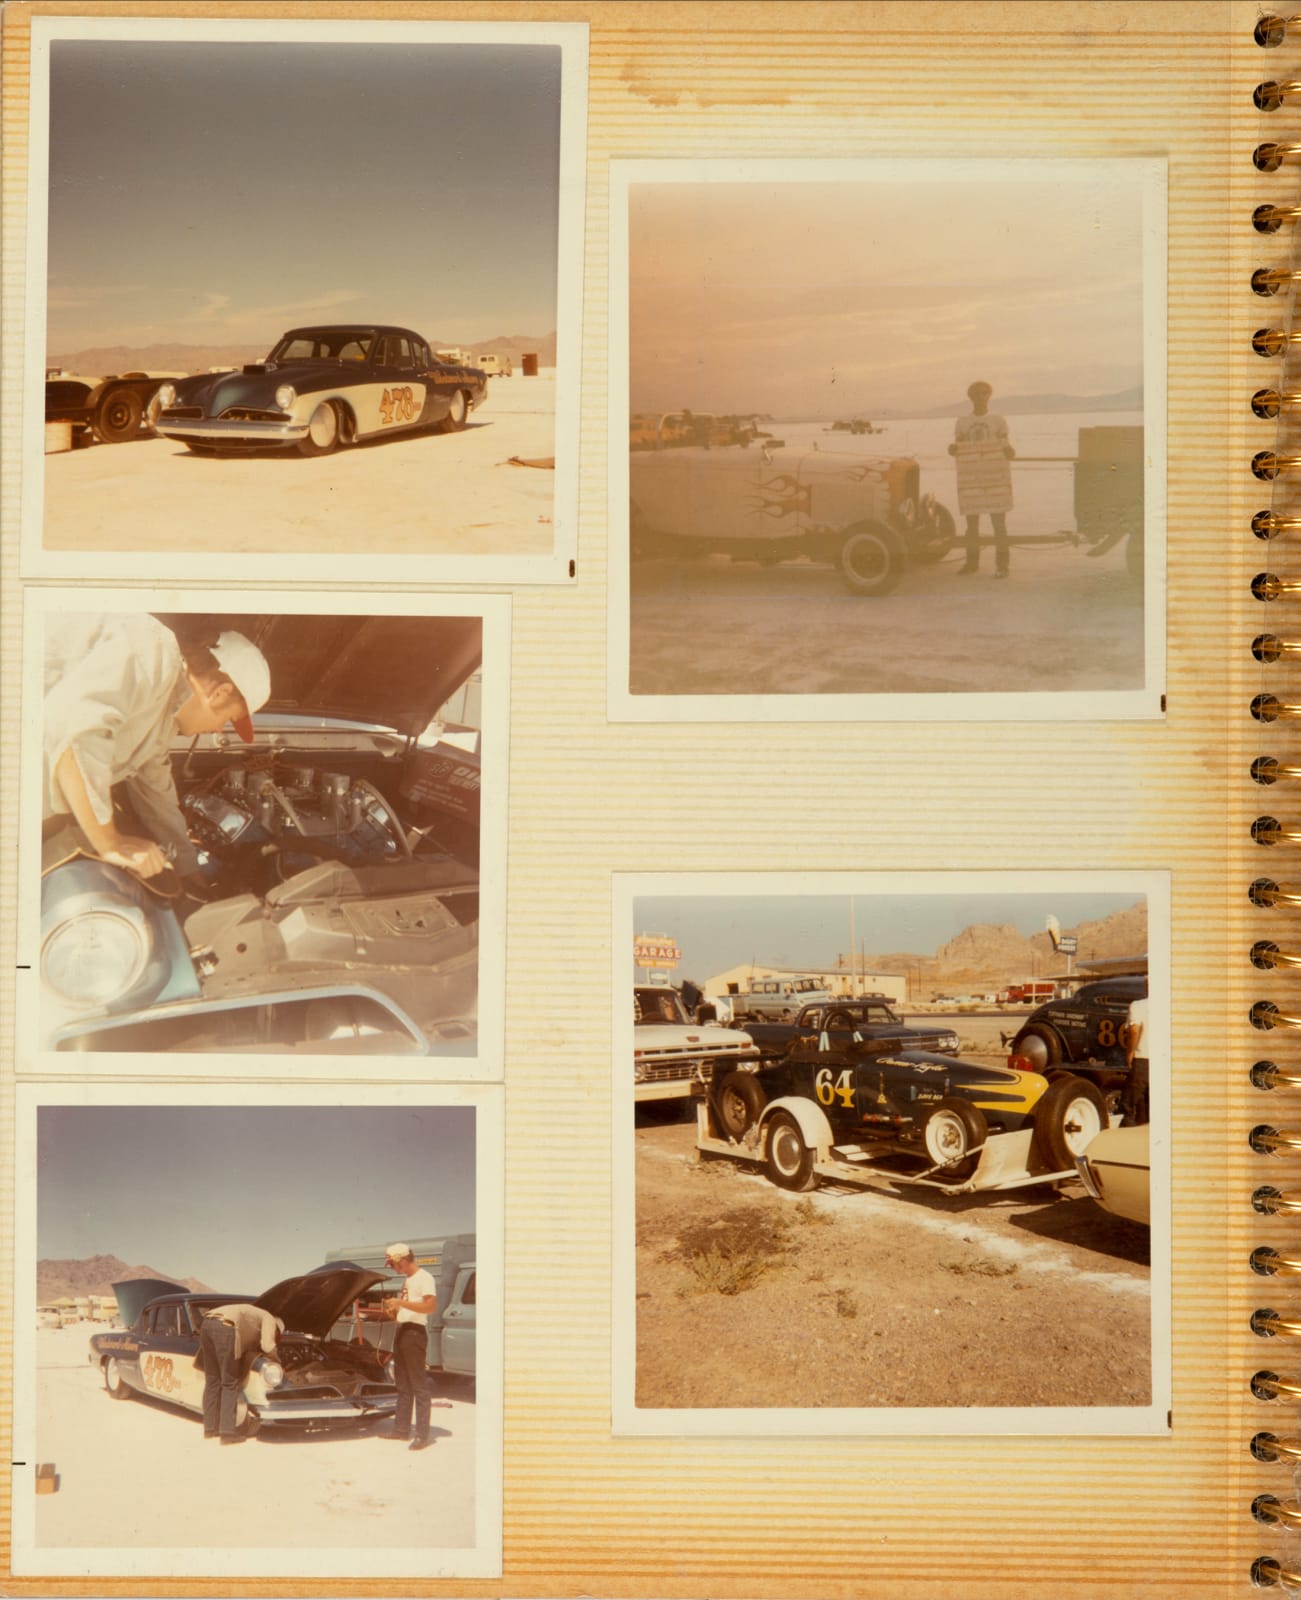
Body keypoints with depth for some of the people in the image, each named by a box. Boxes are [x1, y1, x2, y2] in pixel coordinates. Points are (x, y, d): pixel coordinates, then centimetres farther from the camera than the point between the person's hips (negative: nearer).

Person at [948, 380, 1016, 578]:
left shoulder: (998, 421, 6)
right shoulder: (961, 423, 9)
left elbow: (1008, 451, 7)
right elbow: (959, 449, 14)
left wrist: (1010, 453, -15)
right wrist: (953, 450, -8)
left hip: (996, 479, -2)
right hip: (970, 480, 2)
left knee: (999, 523, -4)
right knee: (971, 523, 5)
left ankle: (1002, 564, -1)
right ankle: (971, 562, 14)